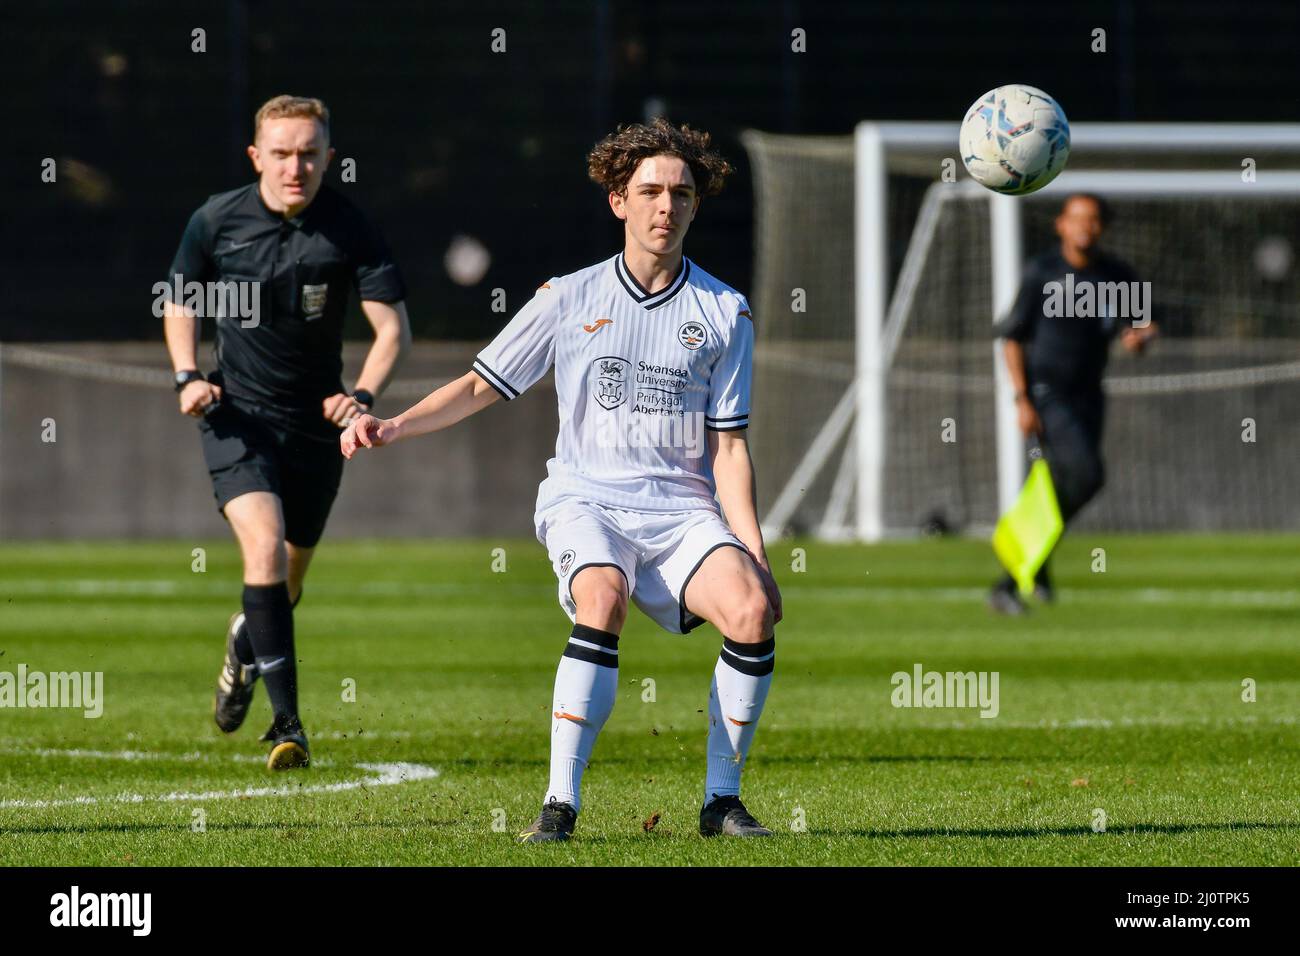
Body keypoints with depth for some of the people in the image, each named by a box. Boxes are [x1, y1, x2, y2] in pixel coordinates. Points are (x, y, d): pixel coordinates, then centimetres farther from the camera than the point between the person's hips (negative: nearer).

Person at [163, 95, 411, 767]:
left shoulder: (348, 231, -9)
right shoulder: (216, 220, -6)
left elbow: (393, 326, -8)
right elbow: (181, 301, 11)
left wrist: (364, 395, -25)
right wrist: (187, 377, -4)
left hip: (315, 421, 2)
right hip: (236, 415, -1)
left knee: (286, 583, 14)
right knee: (264, 543, -24)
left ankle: (243, 648, 52)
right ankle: (287, 725, -24)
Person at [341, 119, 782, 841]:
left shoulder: (724, 313, 8)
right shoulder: (570, 298, 7)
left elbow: (729, 447, 7)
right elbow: (482, 386, 12)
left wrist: (755, 555, -3)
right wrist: (392, 426, -3)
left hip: (682, 510, 1)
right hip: (586, 499, -1)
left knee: (753, 612, -26)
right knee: (602, 603, -34)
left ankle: (722, 801, -10)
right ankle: (561, 805, -31)